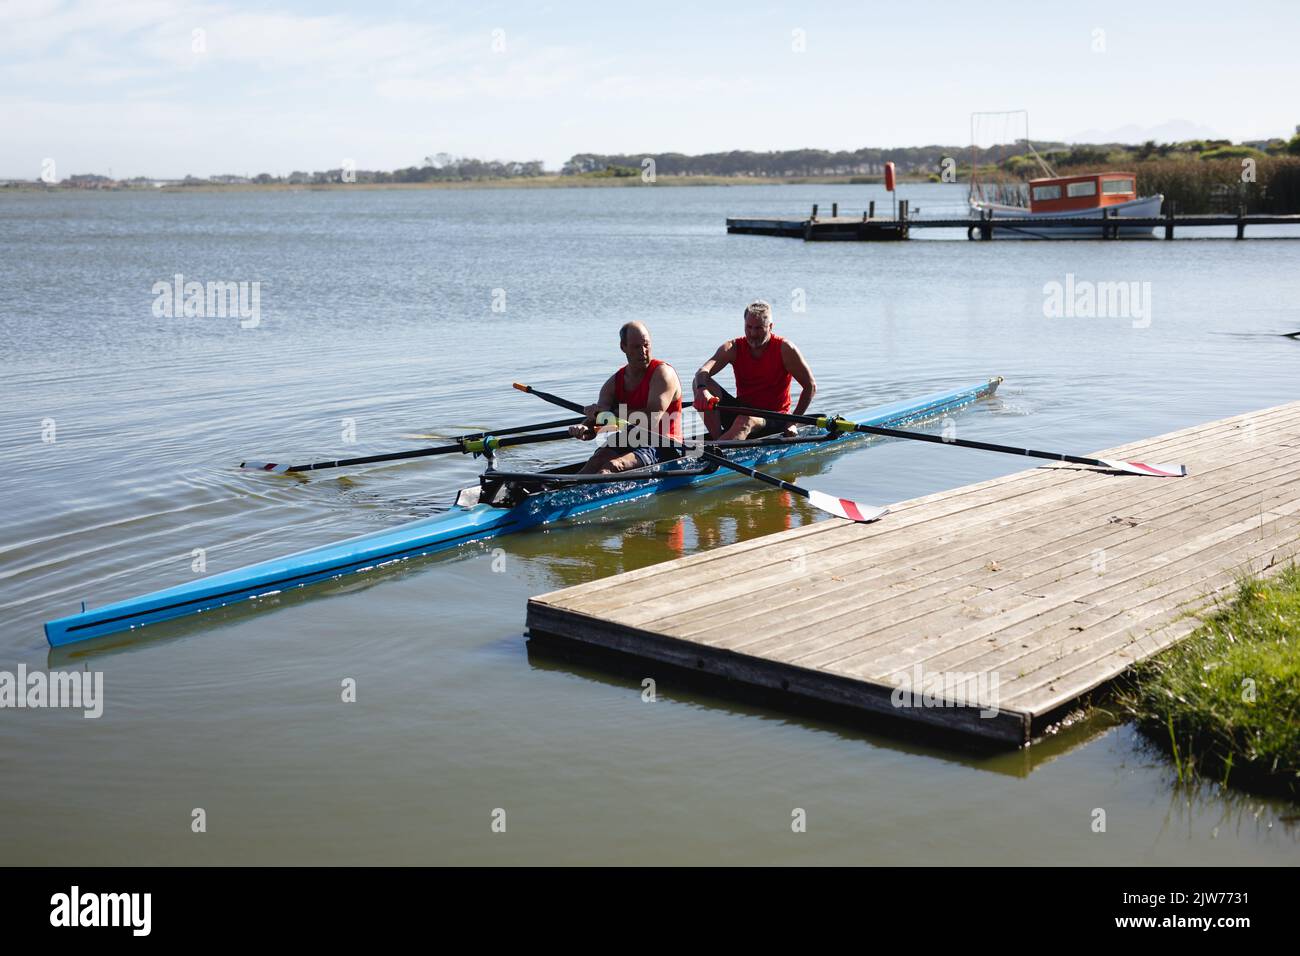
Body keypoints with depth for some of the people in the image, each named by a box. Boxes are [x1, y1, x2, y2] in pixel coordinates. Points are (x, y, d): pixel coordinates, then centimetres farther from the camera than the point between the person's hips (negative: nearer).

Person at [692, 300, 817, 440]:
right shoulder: (734, 348, -1)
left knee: (745, 421, -39)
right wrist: (702, 388, -43)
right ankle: (717, 438, -27)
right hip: (741, 411, 4)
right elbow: (703, 371, -18)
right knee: (703, 384, -16)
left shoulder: (784, 349, -8)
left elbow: (811, 386, -5)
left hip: (774, 417, -4)